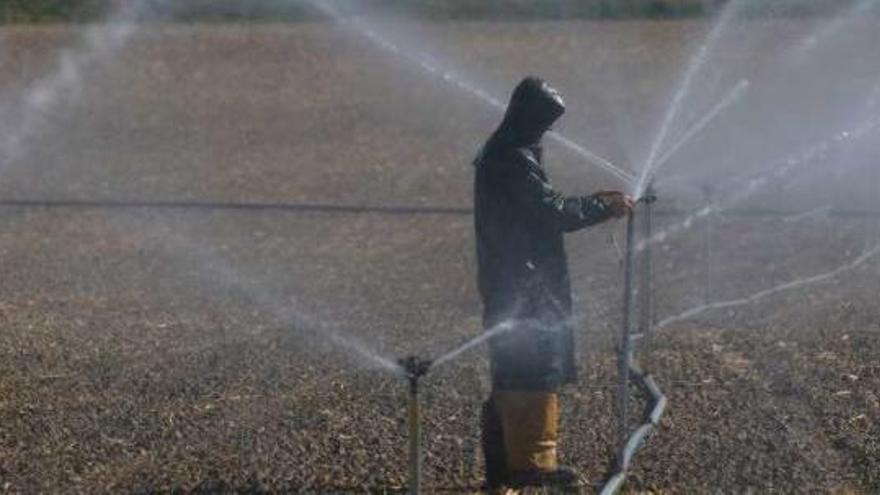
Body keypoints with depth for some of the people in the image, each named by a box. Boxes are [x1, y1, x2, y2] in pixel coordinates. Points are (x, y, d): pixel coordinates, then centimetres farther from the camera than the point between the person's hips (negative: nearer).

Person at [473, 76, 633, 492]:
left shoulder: (500, 154, 14)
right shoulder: (515, 160, -19)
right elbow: (552, 213, -20)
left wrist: (595, 201, 15)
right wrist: (605, 207, -10)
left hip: (507, 282, 11)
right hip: (525, 285, -11)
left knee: (512, 370, 14)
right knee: (537, 368, -4)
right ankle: (531, 461, 0)